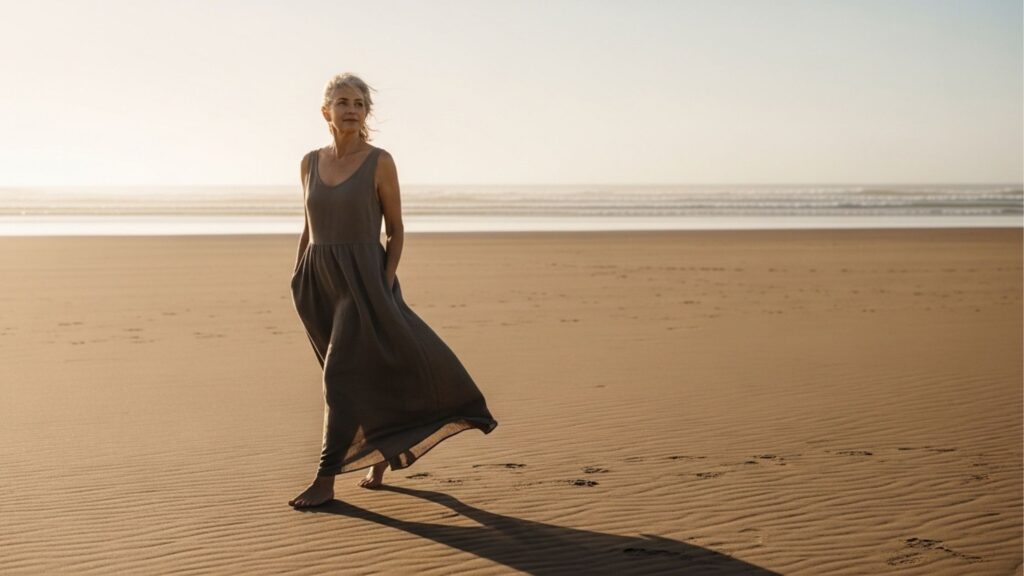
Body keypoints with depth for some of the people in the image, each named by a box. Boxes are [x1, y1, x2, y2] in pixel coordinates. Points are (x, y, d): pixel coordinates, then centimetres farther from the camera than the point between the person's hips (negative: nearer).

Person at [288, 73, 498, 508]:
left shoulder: (380, 162, -6)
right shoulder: (310, 163, 7)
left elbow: (396, 230, -3)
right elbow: (310, 228, 14)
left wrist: (385, 286, -11)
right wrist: (297, 284, 10)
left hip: (362, 280, -5)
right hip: (319, 281, 5)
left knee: (341, 377, -11)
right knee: (363, 374, 13)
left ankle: (325, 481, -3)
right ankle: (380, 452, 34)